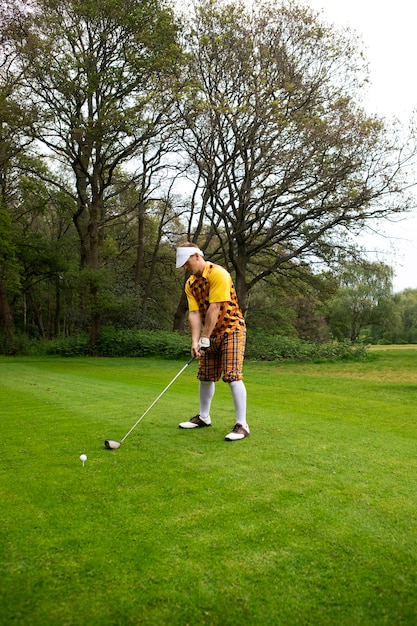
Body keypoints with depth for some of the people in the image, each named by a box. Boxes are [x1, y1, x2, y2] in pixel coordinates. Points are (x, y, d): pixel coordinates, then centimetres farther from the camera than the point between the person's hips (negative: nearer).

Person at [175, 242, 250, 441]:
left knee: (232, 376, -14)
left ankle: (242, 425, -8)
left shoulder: (218, 274, -19)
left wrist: (205, 339, -22)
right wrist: (195, 341, -16)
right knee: (205, 376, 11)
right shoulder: (190, 283, 3)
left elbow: (214, 308, -23)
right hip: (211, 333, 7)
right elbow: (194, 313, -4)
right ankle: (204, 417, 28)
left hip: (231, 329, -7)